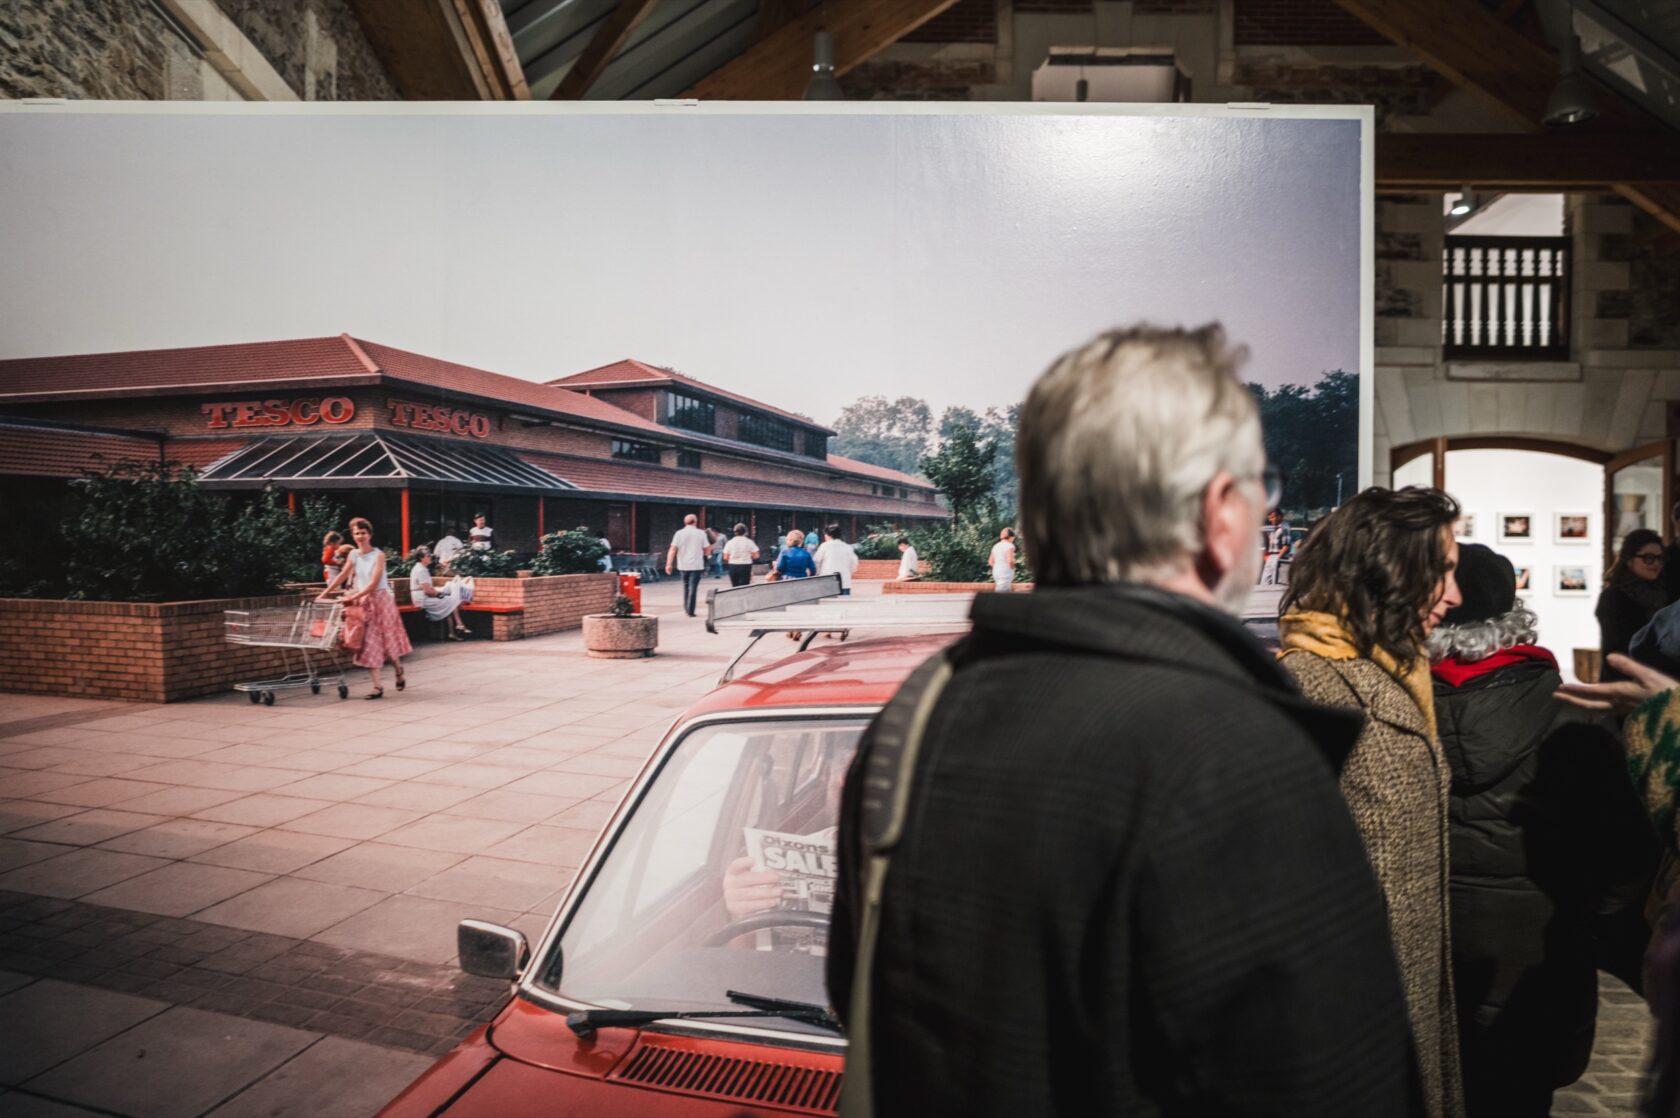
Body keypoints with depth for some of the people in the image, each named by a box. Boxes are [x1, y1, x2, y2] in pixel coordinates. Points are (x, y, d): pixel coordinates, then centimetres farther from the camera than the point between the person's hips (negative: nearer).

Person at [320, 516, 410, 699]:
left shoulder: (378, 555, -11)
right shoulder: (354, 554, 5)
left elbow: (374, 583, -18)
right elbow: (342, 576, 11)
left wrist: (354, 596, -25)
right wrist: (324, 594, 6)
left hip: (380, 600, -5)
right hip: (363, 603, 5)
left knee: (386, 642, 4)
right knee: (369, 644, 0)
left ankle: (399, 673, 31)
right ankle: (377, 687, 0)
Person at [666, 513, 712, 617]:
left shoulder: (679, 533, -1)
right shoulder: (701, 533, -3)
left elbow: (672, 550, -7)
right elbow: (707, 551, 0)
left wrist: (669, 564, -6)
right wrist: (711, 547, 20)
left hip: (683, 565, 2)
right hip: (696, 565, -2)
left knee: (686, 586, 19)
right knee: (693, 588, -1)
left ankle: (686, 608, 24)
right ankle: (690, 611, -6)